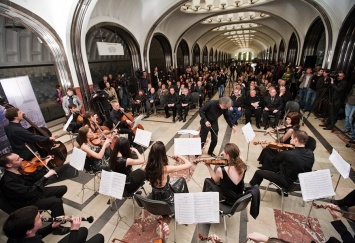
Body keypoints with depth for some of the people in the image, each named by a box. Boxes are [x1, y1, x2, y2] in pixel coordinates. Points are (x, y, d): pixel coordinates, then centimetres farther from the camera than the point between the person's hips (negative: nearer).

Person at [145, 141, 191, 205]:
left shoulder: (149, 167, -15)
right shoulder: (166, 169, -32)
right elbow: (189, 164, -26)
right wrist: (179, 156, -10)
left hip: (155, 198, 5)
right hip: (167, 200, -5)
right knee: (182, 180, 18)